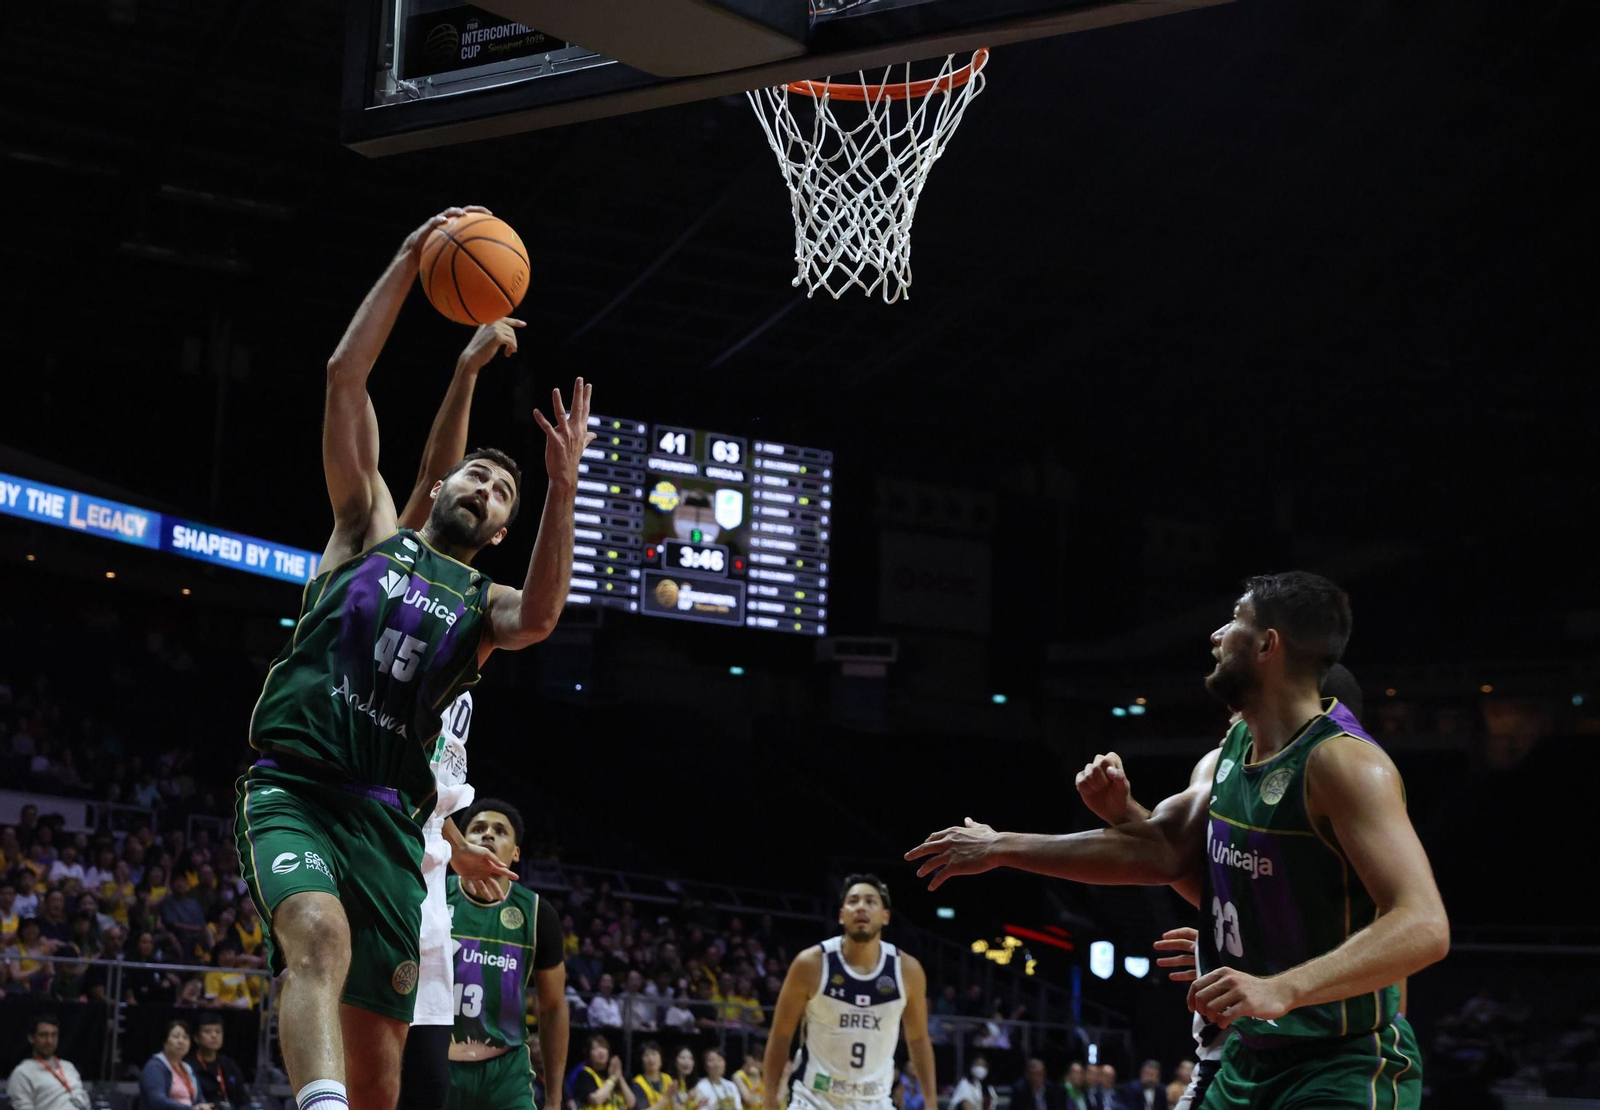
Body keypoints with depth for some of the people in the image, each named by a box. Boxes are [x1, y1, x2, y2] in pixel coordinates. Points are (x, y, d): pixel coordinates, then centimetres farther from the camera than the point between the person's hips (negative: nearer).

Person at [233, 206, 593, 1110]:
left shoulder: (486, 604, 18)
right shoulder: (372, 531, 16)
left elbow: (539, 617, -11)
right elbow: (346, 376, 6)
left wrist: (562, 488, -22)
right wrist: (411, 258, -1)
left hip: (387, 816, 3)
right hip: (294, 791, -3)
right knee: (319, 935, -35)